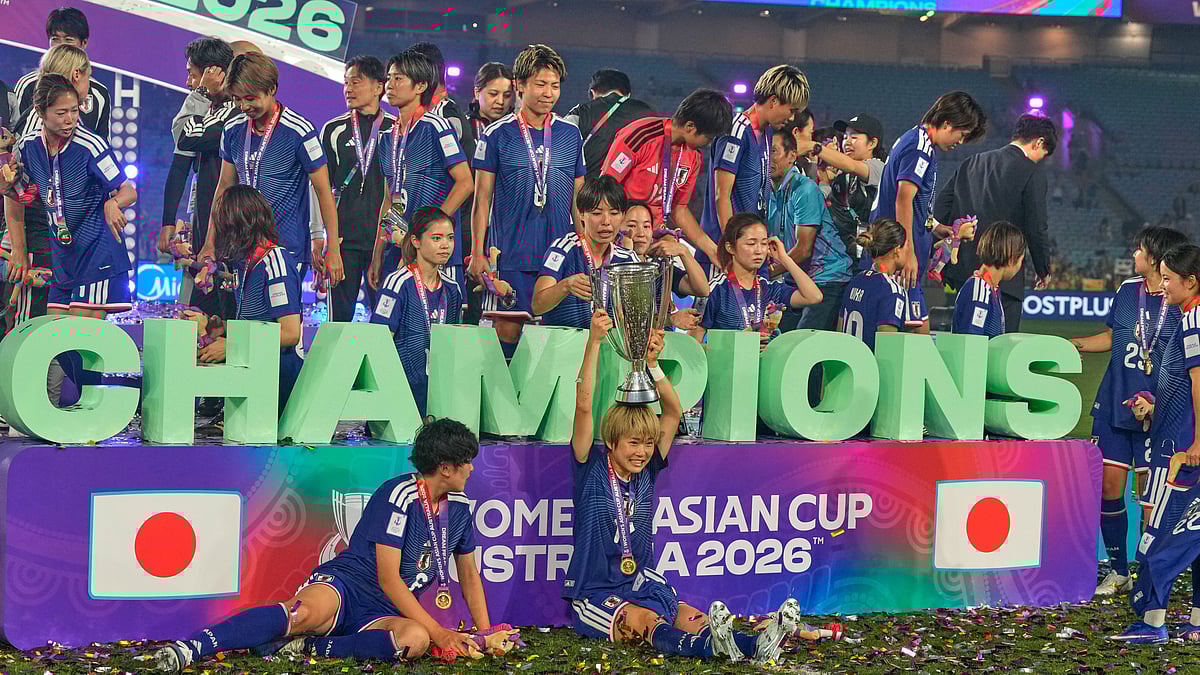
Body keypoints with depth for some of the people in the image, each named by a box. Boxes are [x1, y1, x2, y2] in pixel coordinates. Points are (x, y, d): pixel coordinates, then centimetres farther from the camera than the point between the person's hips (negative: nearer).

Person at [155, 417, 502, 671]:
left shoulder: (459, 506, 12)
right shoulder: (399, 494, -11)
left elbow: (469, 574, 25)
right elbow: (388, 579, -14)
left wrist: (486, 635, 14)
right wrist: (438, 631, -15)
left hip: (381, 613, 6)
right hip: (343, 585, -6)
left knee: (415, 640, -33)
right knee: (306, 613, -42)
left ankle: (305, 648, -27)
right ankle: (188, 648, -44)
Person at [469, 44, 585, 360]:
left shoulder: (570, 134, 10)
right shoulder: (497, 135, 1)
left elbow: (578, 197, 15)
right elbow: (482, 198, 3)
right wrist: (478, 252, -3)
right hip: (511, 254, -2)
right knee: (508, 329, -5)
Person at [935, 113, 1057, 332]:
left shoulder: (972, 163, 14)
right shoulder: (1032, 174, -5)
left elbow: (940, 209, 12)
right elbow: (1036, 229, -5)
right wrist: (1044, 270, 9)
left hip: (961, 267, 6)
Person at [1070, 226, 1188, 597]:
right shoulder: (1128, 290, 7)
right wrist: (1075, 344, 8)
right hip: (1114, 406, 5)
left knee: (1151, 500, -2)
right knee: (1108, 487, 5)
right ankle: (1118, 571, 21)